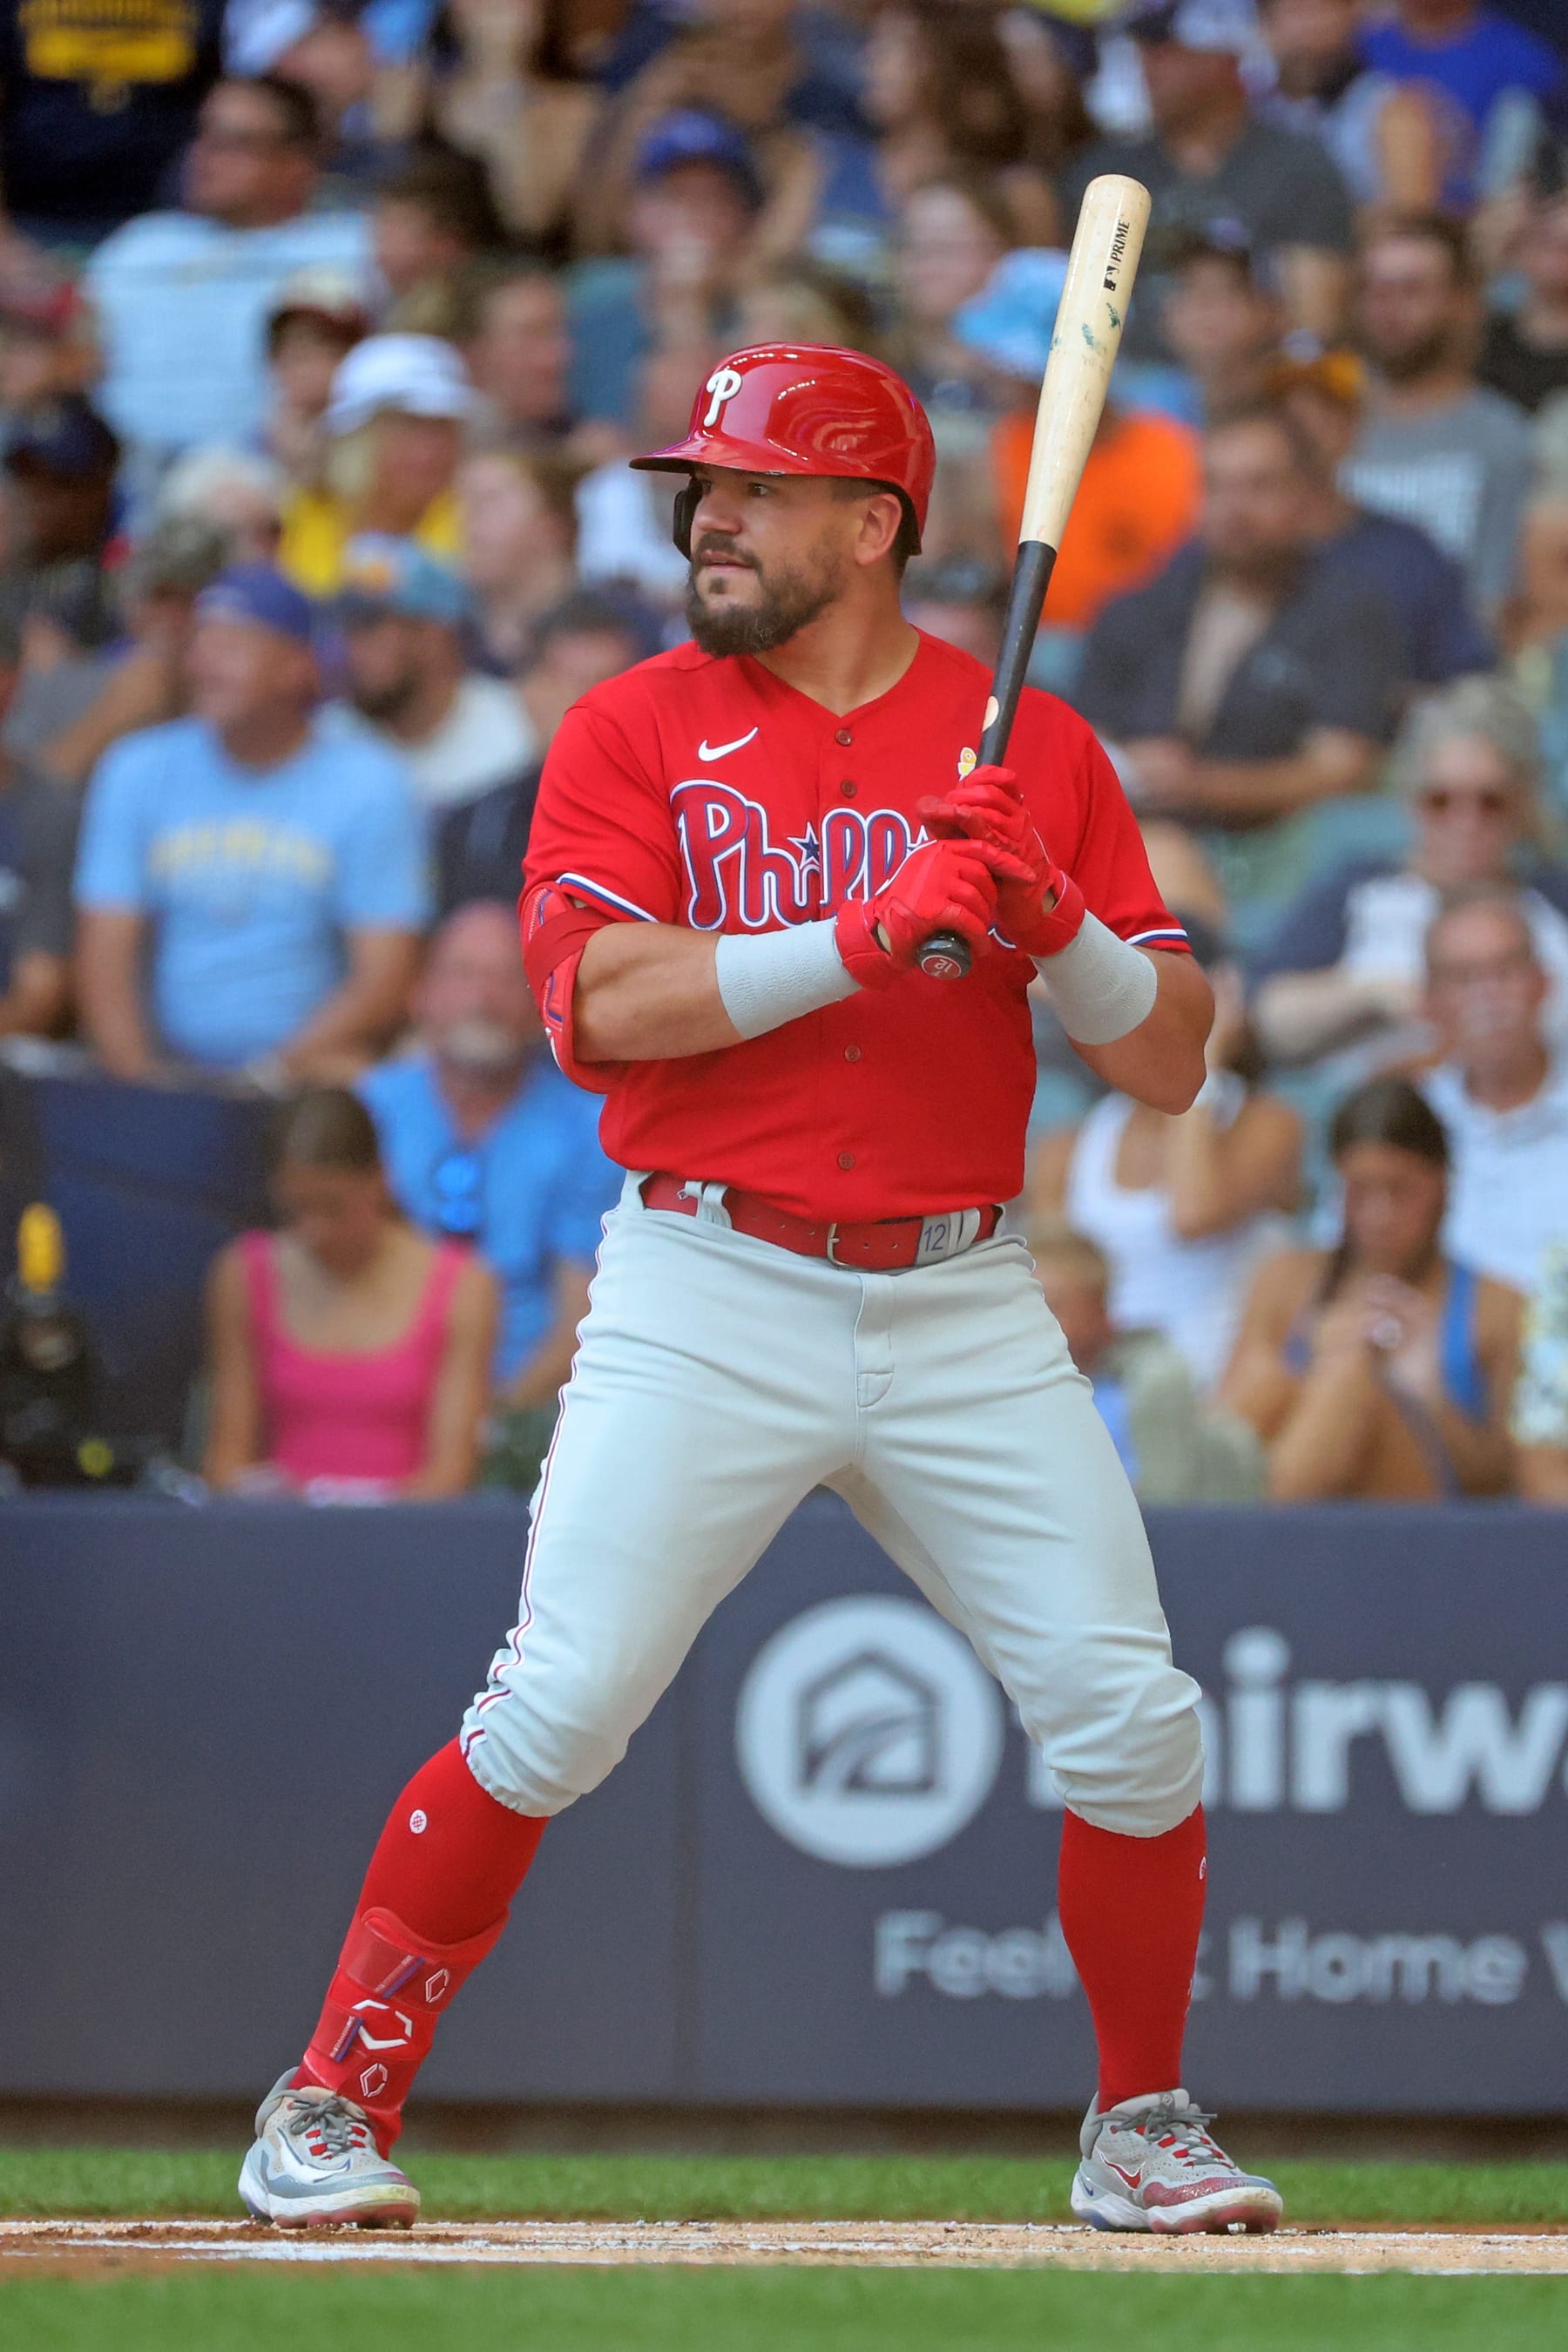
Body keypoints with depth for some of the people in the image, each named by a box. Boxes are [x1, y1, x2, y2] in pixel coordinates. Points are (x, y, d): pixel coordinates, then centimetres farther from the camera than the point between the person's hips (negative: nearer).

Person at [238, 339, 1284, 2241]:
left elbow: (1171, 1066, 7)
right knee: (552, 1717, -12)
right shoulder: (632, 730, 4)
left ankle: (1141, 2128, 17)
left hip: (966, 1308, 2)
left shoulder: (1031, 747, 8)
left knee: (1130, 1723, -3)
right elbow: (604, 1005, -12)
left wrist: (1053, 921, -11)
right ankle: (330, 2104, 1)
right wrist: (864, 937, -20)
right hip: (709, 1298, -2)